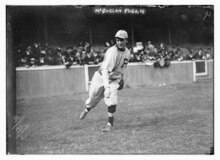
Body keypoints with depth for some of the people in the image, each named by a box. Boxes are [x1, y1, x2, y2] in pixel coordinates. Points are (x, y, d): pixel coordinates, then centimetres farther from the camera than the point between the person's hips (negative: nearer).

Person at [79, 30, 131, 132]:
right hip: (101, 77, -4)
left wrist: (121, 79, 23)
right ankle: (87, 110, 46)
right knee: (92, 99, 11)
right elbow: (105, 70, -36)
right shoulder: (112, 52, -27)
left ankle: (110, 125, -6)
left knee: (112, 101, -16)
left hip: (114, 80, 4)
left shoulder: (127, 53, -4)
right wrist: (107, 87, -46)